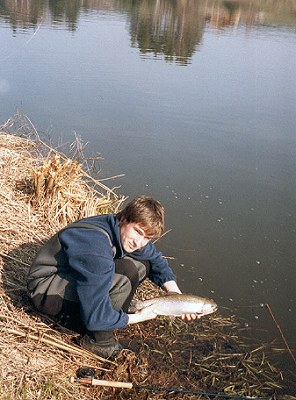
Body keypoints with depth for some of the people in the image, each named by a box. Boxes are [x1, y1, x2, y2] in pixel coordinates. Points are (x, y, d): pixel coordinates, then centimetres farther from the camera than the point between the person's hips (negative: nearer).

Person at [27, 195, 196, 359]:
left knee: (142, 264, -1)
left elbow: (157, 262, 11)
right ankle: (100, 341, -7)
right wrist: (138, 317, -18)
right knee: (121, 282, -30)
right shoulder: (97, 248, -35)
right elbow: (95, 318, -33)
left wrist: (177, 295, -3)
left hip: (74, 276, 9)